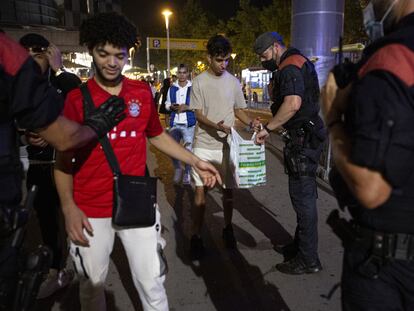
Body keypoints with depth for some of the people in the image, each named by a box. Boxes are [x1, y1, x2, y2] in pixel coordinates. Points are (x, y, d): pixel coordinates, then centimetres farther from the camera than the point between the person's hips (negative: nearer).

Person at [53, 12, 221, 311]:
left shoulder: (143, 92, 3)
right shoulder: (77, 98, -4)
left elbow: (157, 135, 15)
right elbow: (63, 158, -1)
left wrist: (195, 161, 8)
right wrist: (69, 208, -10)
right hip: (90, 210, -1)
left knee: (152, 282, 7)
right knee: (92, 284, 17)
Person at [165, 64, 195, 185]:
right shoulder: (172, 89, 9)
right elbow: (167, 104, 16)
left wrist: (187, 107, -16)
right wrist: (171, 107, -6)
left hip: (189, 124, -4)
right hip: (175, 123, 4)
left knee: (188, 150, -1)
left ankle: (187, 173, 17)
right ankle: (177, 168, 31)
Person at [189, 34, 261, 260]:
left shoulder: (233, 82, 5)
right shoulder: (199, 82, -3)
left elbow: (239, 110, 11)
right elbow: (198, 115, -6)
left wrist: (251, 122, -10)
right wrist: (216, 126, -25)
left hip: (227, 145, 2)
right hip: (204, 145, -2)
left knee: (228, 190, 10)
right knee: (200, 191, -1)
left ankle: (228, 228, 30)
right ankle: (196, 236, 11)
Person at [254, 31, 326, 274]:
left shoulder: (289, 68, -15)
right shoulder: (299, 62, 18)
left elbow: (293, 103, -33)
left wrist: (268, 128, -24)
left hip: (302, 139, -11)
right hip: (307, 136, 11)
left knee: (303, 198, -4)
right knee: (304, 195, 18)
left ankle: (308, 259, 8)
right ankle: (301, 245, 33)